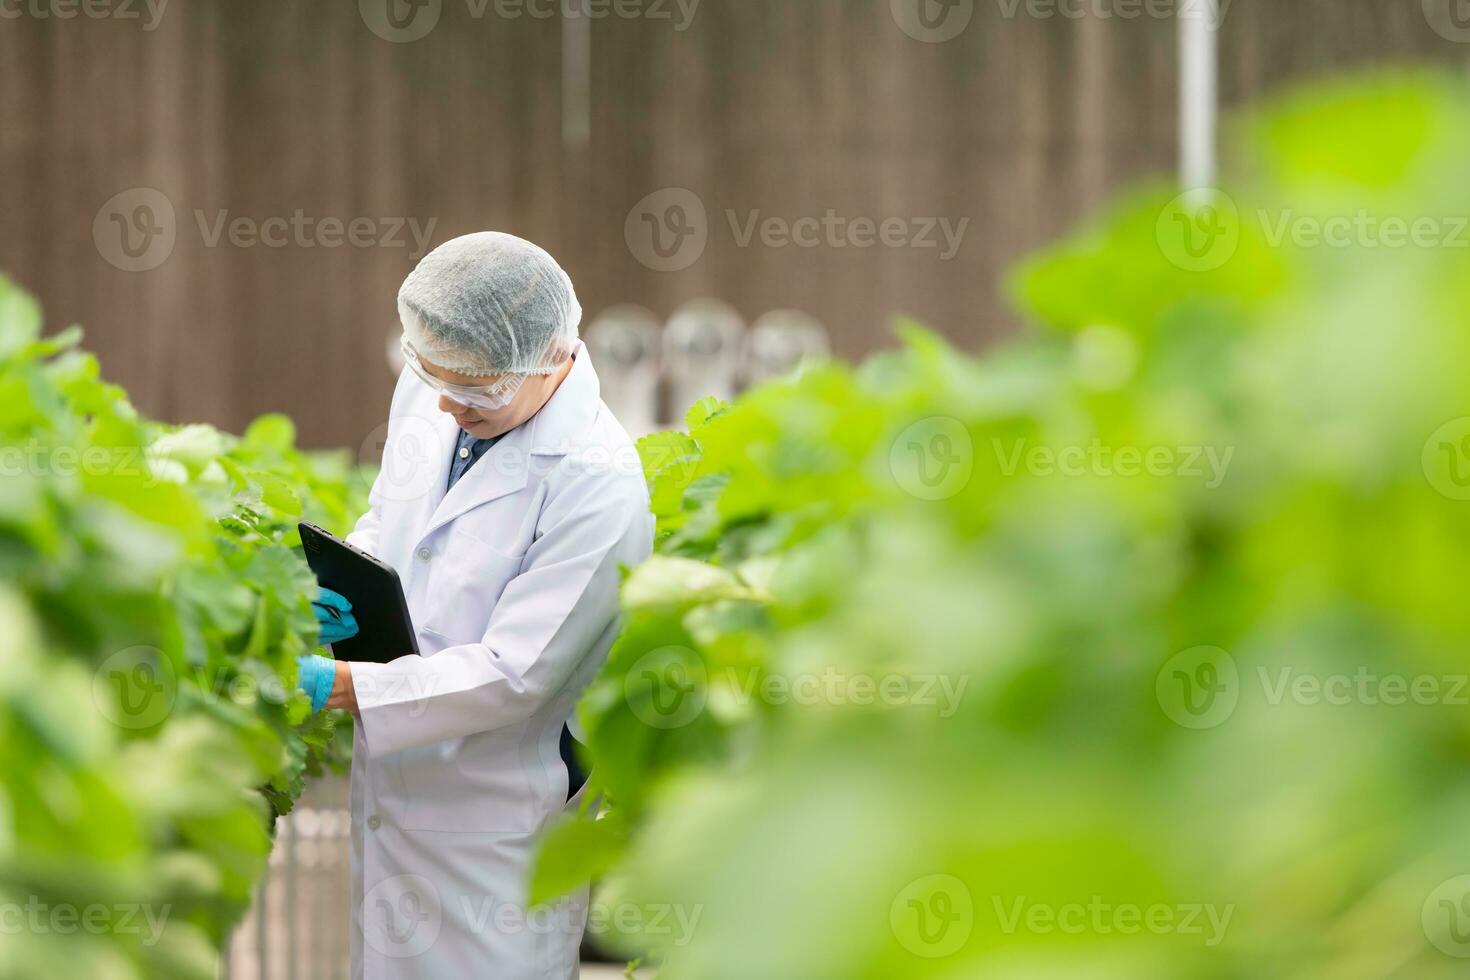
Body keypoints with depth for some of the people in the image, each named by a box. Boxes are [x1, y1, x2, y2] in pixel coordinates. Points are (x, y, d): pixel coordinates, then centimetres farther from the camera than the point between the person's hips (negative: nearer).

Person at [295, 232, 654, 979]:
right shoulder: (425, 392, -1)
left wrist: (338, 687, -27)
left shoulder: (598, 486, -24)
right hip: (391, 789, 7)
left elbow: (512, 675, -24)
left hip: (493, 829, -7)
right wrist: (341, 590, -5)